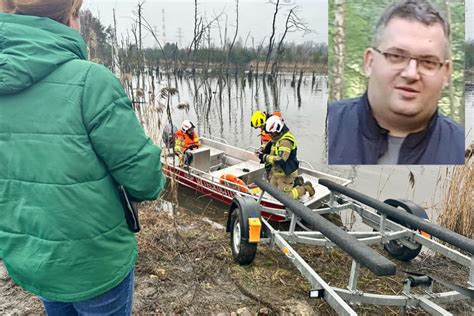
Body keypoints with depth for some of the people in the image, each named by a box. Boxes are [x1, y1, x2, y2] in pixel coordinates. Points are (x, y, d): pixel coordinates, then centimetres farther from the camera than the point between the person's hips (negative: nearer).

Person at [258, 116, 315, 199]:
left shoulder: (286, 141, -27)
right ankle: (294, 185, 26)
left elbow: (280, 160, -36)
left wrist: (265, 157, -30)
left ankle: (304, 188, 15)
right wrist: (262, 152, 0)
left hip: (286, 174, -10)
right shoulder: (277, 138, 5)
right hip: (276, 172, 10)